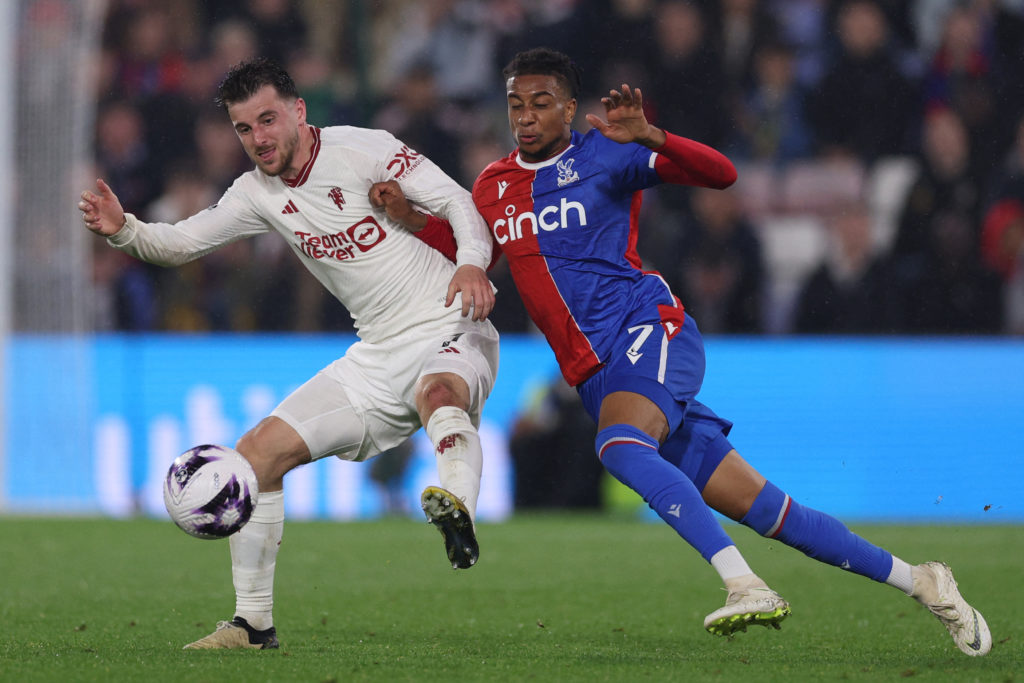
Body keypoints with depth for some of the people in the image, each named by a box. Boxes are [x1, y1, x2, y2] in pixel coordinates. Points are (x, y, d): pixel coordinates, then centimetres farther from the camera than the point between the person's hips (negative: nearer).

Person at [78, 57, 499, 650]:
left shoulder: (363, 150, -11)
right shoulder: (259, 192, 7)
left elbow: (457, 201, -14)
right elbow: (180, 242, 9)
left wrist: (472, 263, -34)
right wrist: (123, 230, -12)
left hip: (450, 332, -7)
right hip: (379, 352, 7)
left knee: (439, 391, -43)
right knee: (258, 451, 0)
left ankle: (458, 510, -70)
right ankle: (254, 623, 7)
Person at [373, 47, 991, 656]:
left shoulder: (603, 155, -2)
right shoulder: (493, 186, 15)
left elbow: (721, 174, -8)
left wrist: (647, 137, -24)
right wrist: (410, 218, 9)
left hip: (650, 331, -5)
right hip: (597, 375, 5)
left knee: (620, 446, -37)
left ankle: (745, 586, -43)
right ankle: (918, 581, 10)